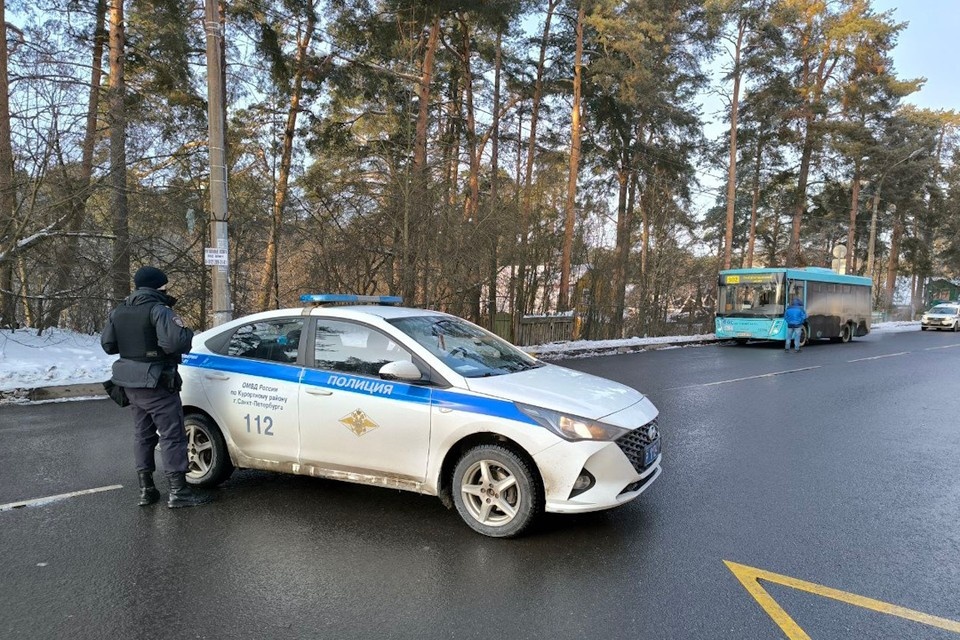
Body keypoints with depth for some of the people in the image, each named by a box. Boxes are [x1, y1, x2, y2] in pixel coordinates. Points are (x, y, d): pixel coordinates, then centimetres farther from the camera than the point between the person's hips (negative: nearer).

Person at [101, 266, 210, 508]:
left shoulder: (118, 312, 9)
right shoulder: (158, 310, -16)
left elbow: (107, 344, 13)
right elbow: (174, 342, -29)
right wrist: (188, 334, -9)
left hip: (132, 383, 8)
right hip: (156, 383, -8)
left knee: (143, 434, 16)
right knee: (172, 435, -3)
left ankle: (146, 490, 22)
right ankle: (178, 492, -2)